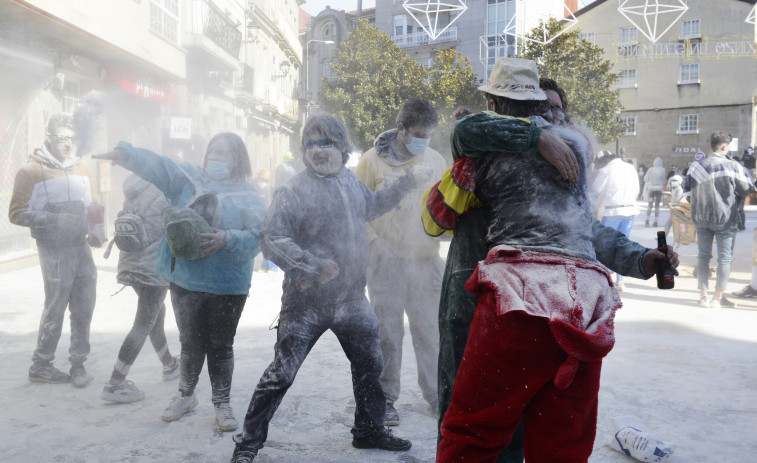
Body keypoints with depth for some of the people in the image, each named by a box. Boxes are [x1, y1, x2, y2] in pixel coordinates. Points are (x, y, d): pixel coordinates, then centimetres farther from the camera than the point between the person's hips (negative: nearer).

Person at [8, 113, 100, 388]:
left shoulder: (81, 169, 13)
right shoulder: (32, 172, -4)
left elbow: (92, 206, 23)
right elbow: (17, 214, -9)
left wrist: (94, 232, 5)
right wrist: (55, 219, -20)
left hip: (82, 248, 5)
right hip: (54, 251, -5)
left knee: (84, 308, 5)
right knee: (55, 309, 1)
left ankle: (78, 364, 18)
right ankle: (40, 366, 18)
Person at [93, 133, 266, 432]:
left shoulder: (248, 198, -3)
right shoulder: (188, 179, 7)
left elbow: (255, 238, -13)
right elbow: (157, 166, -7)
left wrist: (228, 239, -30)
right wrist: (126, 153, -22)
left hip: (226, 286, -3)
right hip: (184, 281, 3)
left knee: (221, 347, 9)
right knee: (191, 343, 17)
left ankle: (222, 404, 26)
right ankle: (186, 395, 39)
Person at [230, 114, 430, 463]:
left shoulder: (350, 180, 6)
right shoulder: (294, 192, -15)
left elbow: (370, 206, 25)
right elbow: (273, 238, -22)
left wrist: (408, 182, 23)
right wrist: (312, 267, -30)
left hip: (352, 300, 7)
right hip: (307, 303, -6)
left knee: (370, 365, 18)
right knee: (281, 375, -1)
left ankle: (369, 430, 40)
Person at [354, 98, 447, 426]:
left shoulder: (435, 160, 7)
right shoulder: (373, 159, -3)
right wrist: (374, 242, -6)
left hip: (426, 260, 3)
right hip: (387, 260, -3)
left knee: (430, 329, 8)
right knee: (388, 331, 3)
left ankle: (435, 392, 24)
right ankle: (386, 398, 18)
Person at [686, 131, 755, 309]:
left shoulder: (696, 166, -1)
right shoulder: (733, 166, -12)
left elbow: (690, 189, 11)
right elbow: (747, 190, -2)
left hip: (701, 219, 3)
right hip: (725, 218, -3)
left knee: (703, 256, 11)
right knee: (725, 258, 6)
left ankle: (703, 295, 13)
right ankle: (718, 297, 7)